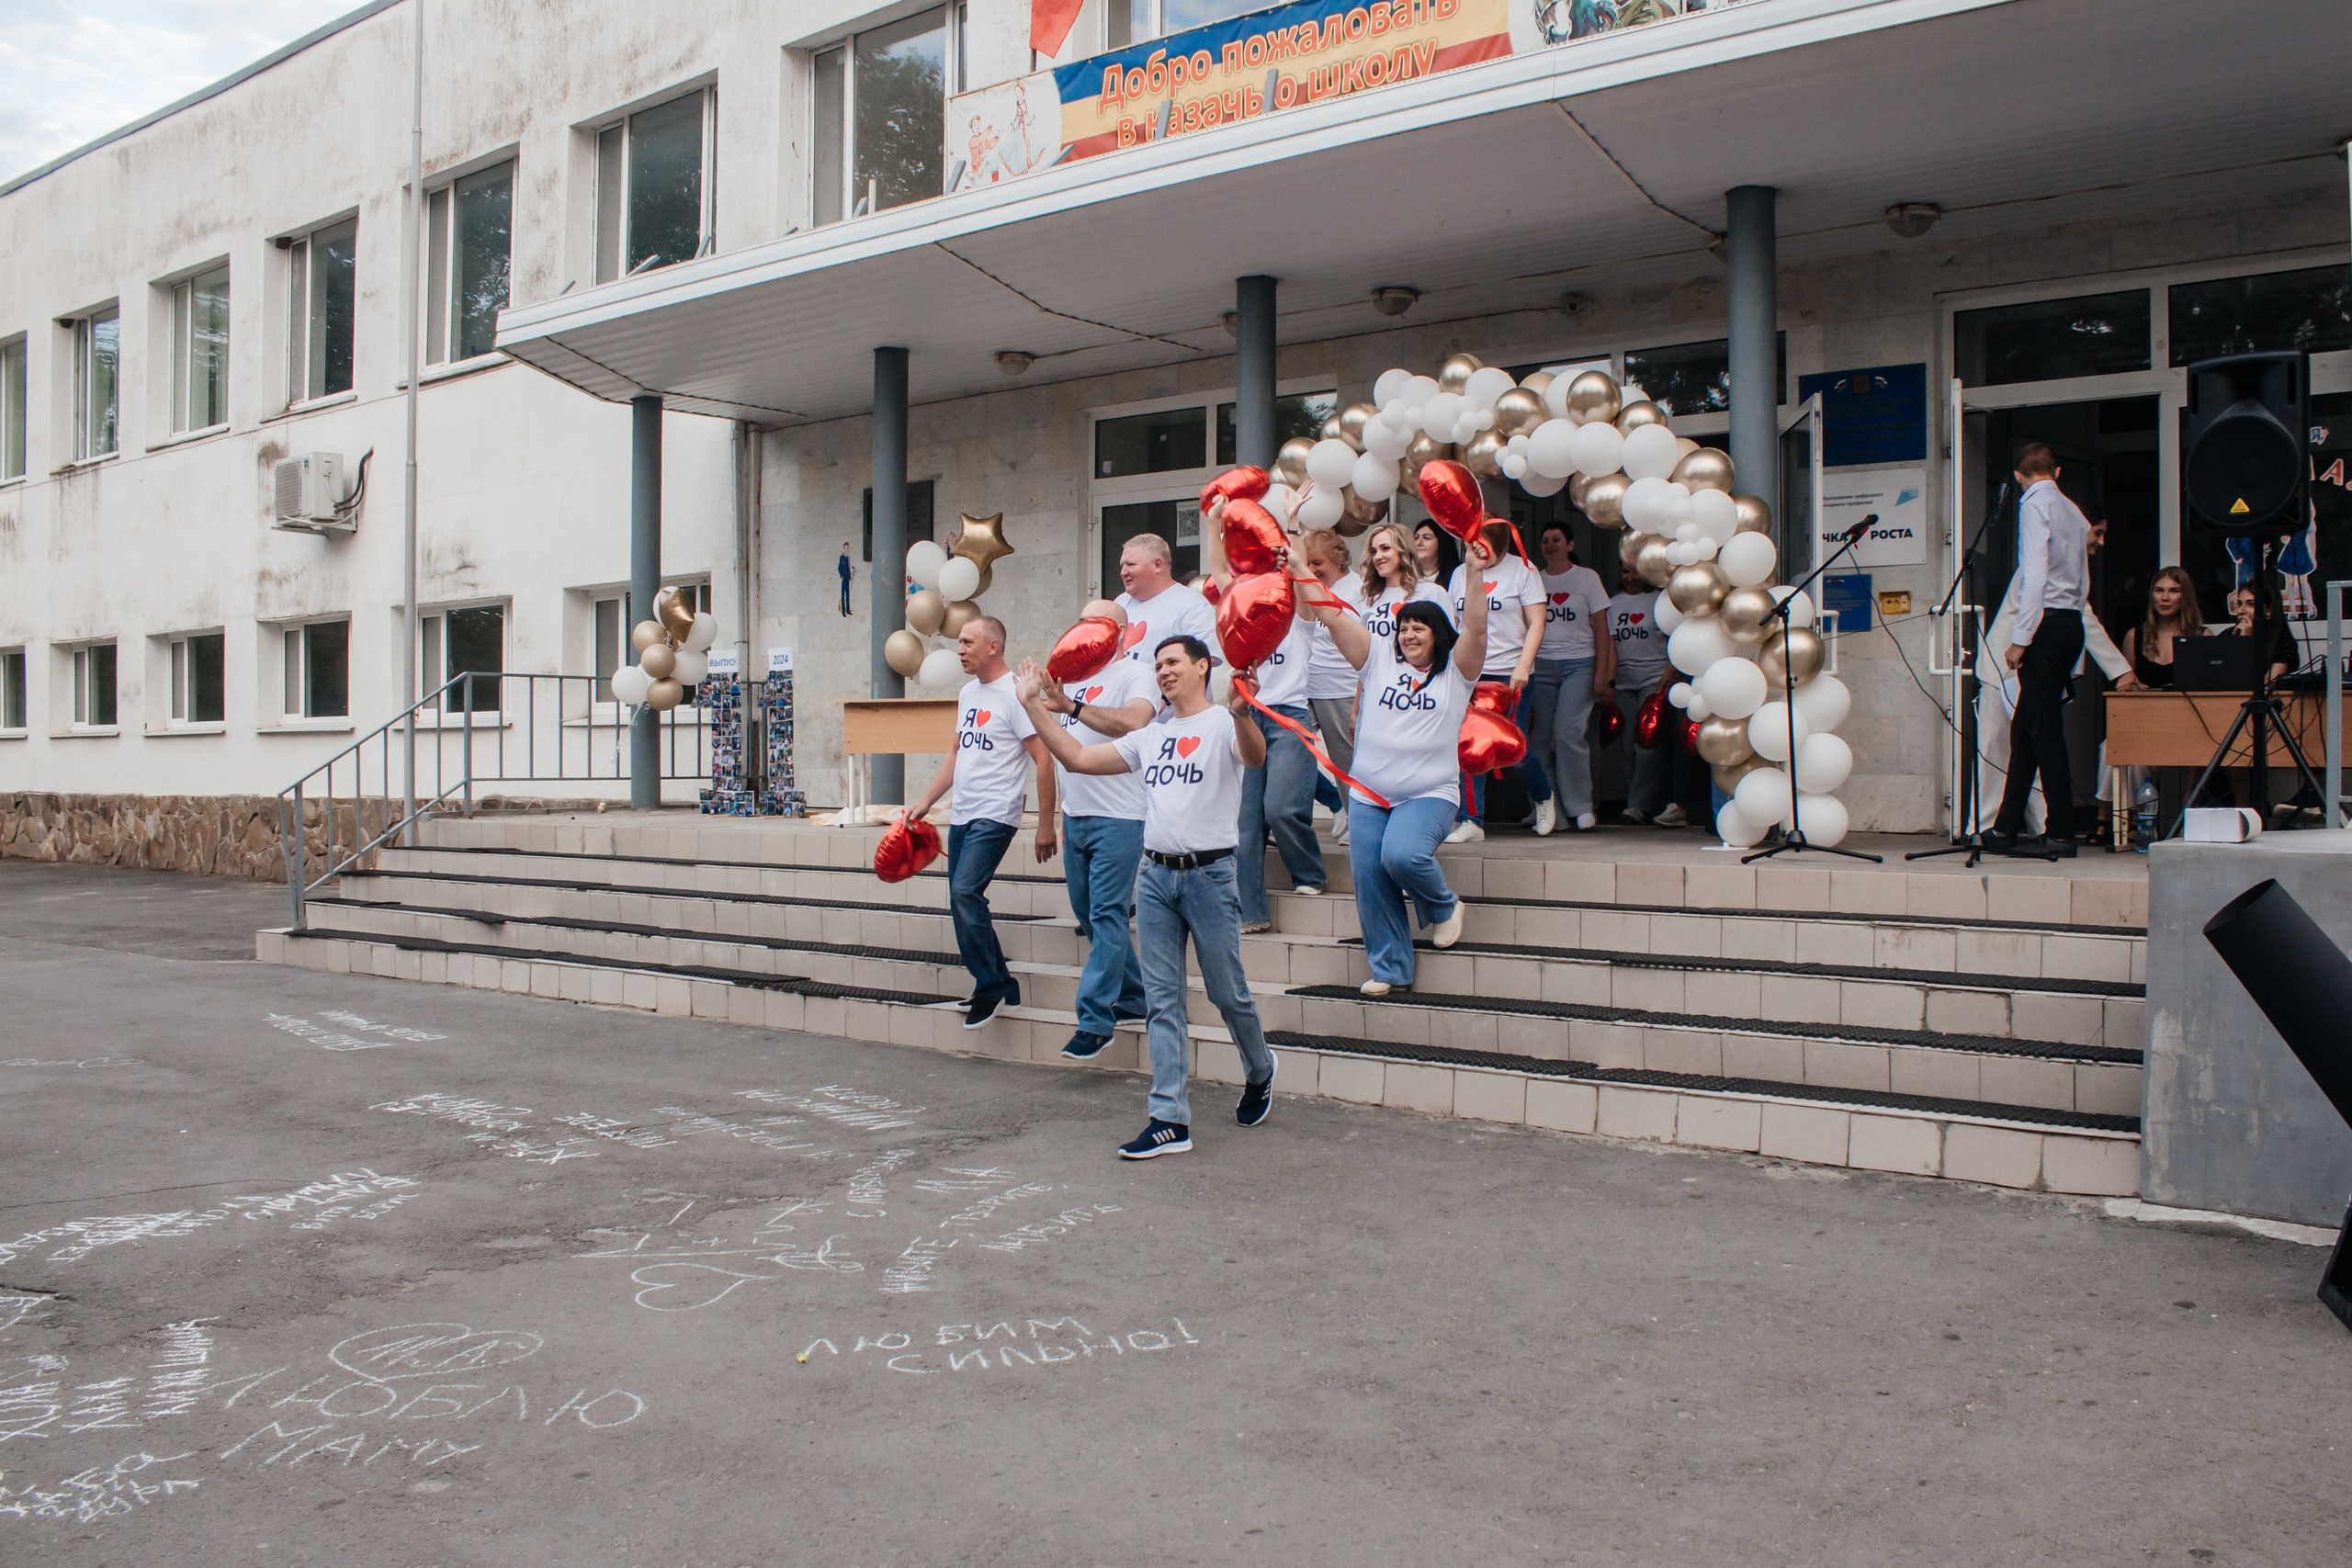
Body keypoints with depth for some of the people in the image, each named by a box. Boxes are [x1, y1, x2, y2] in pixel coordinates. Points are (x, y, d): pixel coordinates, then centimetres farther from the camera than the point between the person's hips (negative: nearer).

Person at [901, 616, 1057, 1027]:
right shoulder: (967, 693, 15)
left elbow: (1043, 760, -13)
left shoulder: (1015, 693, -11)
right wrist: (926, 801, 18)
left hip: (995, 816, -9)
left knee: (964, 892, -20)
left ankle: (990, 987, -6)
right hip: (961, 816, 9)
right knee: (964, 901, 9)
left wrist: (1045, 824, -15)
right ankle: (1002, 989, 21)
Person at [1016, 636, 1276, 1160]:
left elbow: (1255, 757, -27)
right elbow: (1077, 758, 16)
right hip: (1155, 876, 6)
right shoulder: (1150, 736, 16)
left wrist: (1239, 714, -48)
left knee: (1228, 993, 5)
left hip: (1208, 875, -6)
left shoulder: (1223, 724, -4)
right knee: (1162, 1001, 3)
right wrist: (1034, 705, 10)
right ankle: (1170, 1120, 5)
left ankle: (1259, 1073, 33)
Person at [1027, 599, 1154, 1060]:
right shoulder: (1071, 678, 16)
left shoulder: (1134, 676, -7)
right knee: (1088, 913, 14)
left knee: (1108, 915, -9)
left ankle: (1096, 1018, -7)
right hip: (1075, 815, 9)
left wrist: (1071, 707, -37)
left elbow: (1133, 720, -29)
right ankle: (1134, 997, 27)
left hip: (1118, 818, -8)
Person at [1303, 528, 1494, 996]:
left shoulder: (1455, 672, 4)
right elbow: (1332, 616, 5)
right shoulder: (1380, 659, 11)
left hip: (1429, 793, -4)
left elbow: (1475, 628, -13)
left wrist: (1475, 573, -24)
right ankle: (1388, 967, 15)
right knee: (1369, 879, 0)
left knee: (1402, 854, -28)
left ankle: (1443, 906, 5)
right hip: (1368, 794, 4)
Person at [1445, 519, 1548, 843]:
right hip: (1468, 673, 4)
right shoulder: (1460, 573, 12)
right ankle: (1471, 821, 2)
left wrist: (1522, 666, -13)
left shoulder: (1522, 570, 0)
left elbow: (1537, 622, -4)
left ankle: (1542, 796, 28)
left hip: (1509, 673, -3)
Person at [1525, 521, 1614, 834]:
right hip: (1541, 666, 3)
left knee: (1568, 732, -15)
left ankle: (1581, 806, -3)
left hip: (1579, 664, -3)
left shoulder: (1587, 577, 8)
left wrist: (1601, 673, -5)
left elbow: (1601, 629, 4)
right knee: (1540, 737, -4)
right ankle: (1547, 811, 1)